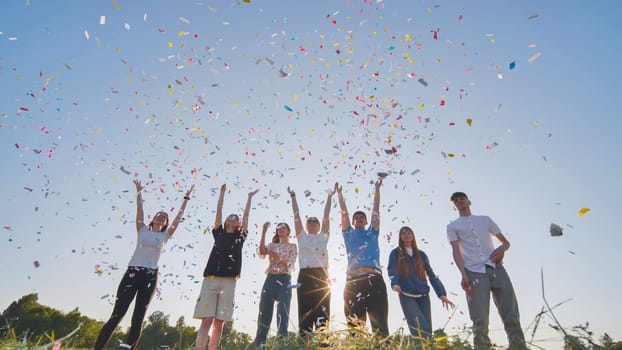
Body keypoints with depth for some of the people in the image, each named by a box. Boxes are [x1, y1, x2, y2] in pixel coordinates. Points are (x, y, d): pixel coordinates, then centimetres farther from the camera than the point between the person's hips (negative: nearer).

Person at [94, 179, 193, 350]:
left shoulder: (164, 236, 13)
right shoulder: (142, 230, 12)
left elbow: (178, 217, 12)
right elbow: (139, 209, 10)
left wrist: (186, 198, 14)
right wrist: (139, 192, 11)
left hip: (150, 277, 1)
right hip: (132, 273, -1)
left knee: (138, 319, 2)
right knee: (117, 315, -4)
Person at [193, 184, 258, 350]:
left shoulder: (240, 237, 17)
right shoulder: (219, 233, 16)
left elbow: (246, 215, 19)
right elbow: (218, 211, 15)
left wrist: (249, 197, 24)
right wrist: (222, 192, 18)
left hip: (228, 281, 1)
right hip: (211, 279, -1)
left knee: (219, 322, 2)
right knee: (206, 320, -7)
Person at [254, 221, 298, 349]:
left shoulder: (293, 246, 9)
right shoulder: (272, 245, 16)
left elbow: (290, 264, -5)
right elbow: (262, 251, -7)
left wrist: (277, 256, -21)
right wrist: (264, 232, -13)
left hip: (284, 280, -3)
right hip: (270, 280, 3)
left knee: (282, 313, -6)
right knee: (264, 312, 2)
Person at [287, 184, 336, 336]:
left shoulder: (323, 237, 17)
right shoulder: (302, 237, 17)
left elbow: (326, 215, 15)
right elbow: (296, 215, 15)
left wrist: (329, 196, 14)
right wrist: (293, 196, 15)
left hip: (322, 276, 0)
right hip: (305, 276, 0)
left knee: (322, 311, -2)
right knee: (305, 311, -1)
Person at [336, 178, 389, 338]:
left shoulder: (372, 233, 24)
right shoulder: (349, 234, 23)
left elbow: (376, 210, 25)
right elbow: (344, 212, 24)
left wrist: (377, 189, 29)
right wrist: (339, 193, 29)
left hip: (374, 278, 0)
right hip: (353, 280, 0)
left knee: (380, 321, -4)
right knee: (354, 323, -2)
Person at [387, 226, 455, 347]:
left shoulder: (421, 254, 13)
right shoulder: (395, 253, 5)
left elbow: (431, 274, 8)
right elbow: (392, 271, -9)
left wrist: (442, 294, -4)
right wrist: (394, 284, -31)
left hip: (423, 296, 3)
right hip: (406, 296, -3)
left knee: (427, 330, 4)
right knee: (420, 328, -15)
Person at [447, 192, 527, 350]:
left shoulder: (485, 219, 23)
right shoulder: (452, 226, 14)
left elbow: (505, 241, 22)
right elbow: (456, 251, 1)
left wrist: (502, 248, -4)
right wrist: (464, 275, -13)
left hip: (496, 268, 3)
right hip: (474, 272, -2)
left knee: (512, 316, -3)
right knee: (480, 322, -9)